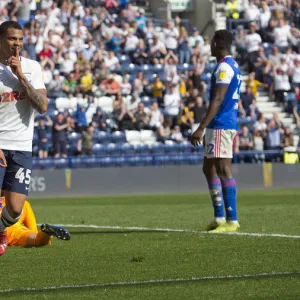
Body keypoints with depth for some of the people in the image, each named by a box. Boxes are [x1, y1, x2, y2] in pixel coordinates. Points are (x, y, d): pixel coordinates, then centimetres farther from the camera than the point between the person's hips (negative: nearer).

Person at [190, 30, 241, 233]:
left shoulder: (224, 67, -14)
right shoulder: (233, 66, 18)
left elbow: (217, 101, -21)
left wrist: (201, 128, -23)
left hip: (220, 125, -10)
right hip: (227, 123, 10)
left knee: (223, 170, -10)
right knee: (209, 168, 14)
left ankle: (232, 221, -11)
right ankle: (219, 218, 16)